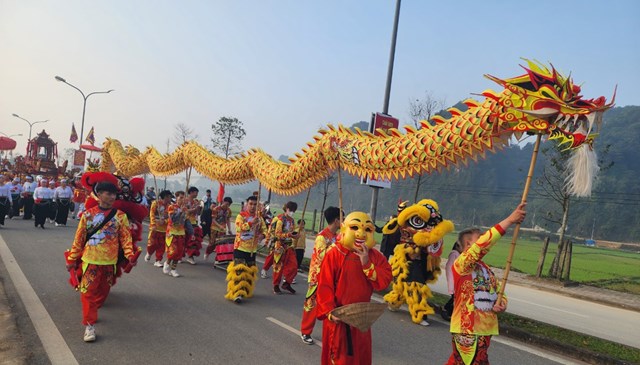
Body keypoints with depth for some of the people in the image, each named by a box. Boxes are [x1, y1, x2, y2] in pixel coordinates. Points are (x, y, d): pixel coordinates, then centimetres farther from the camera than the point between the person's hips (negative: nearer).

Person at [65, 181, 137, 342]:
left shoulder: (120, 216, -3)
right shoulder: (88, 214, -4)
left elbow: (126, 237, -4)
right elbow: (79, 238, 1)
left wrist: (130, 255, -17)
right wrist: (72, 258, 4)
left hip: (109, 261, 2)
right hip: (90, 260, -2)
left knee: (103, 291, 14)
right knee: (88, 292, -4)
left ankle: (91, 312, 37)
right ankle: (89, 325, 2)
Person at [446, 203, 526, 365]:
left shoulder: (486, 269, 13)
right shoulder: (461, 264, -14)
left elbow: (498, 292, 22)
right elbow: (483, 244, -28)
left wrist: (501, 303, -4)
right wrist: (510, 220, -29)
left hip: (485, 328, 8)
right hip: (466, 329, -8)